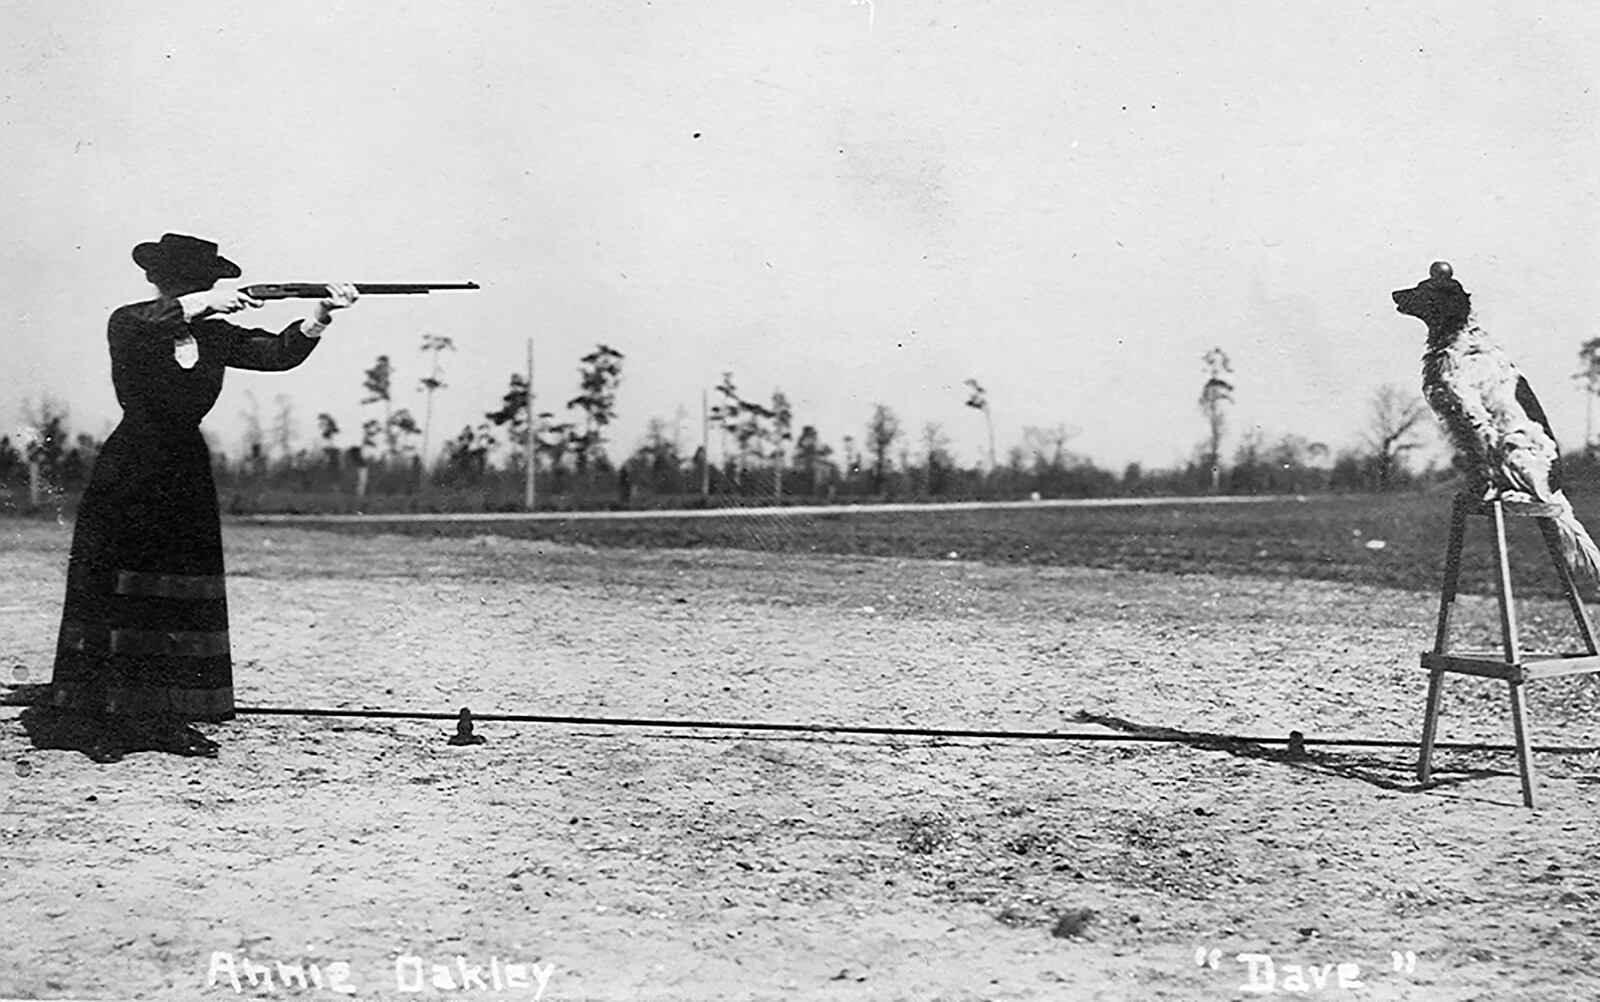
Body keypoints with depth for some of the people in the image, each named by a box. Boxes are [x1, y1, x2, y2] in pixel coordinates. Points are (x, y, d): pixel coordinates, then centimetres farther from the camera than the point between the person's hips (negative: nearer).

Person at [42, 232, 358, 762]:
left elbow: (278, 352, -6)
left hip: (186, 478, 5)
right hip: (127, 475, -5)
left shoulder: (214, 334, 6)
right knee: (110, 592, -5)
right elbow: (139, 328, -31)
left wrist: (320, 316, -23)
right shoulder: (129, 324, -6)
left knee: (184, 599, 2)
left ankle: (164, 720, 7)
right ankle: (94, 721, 0)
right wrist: (202, 303, -40)